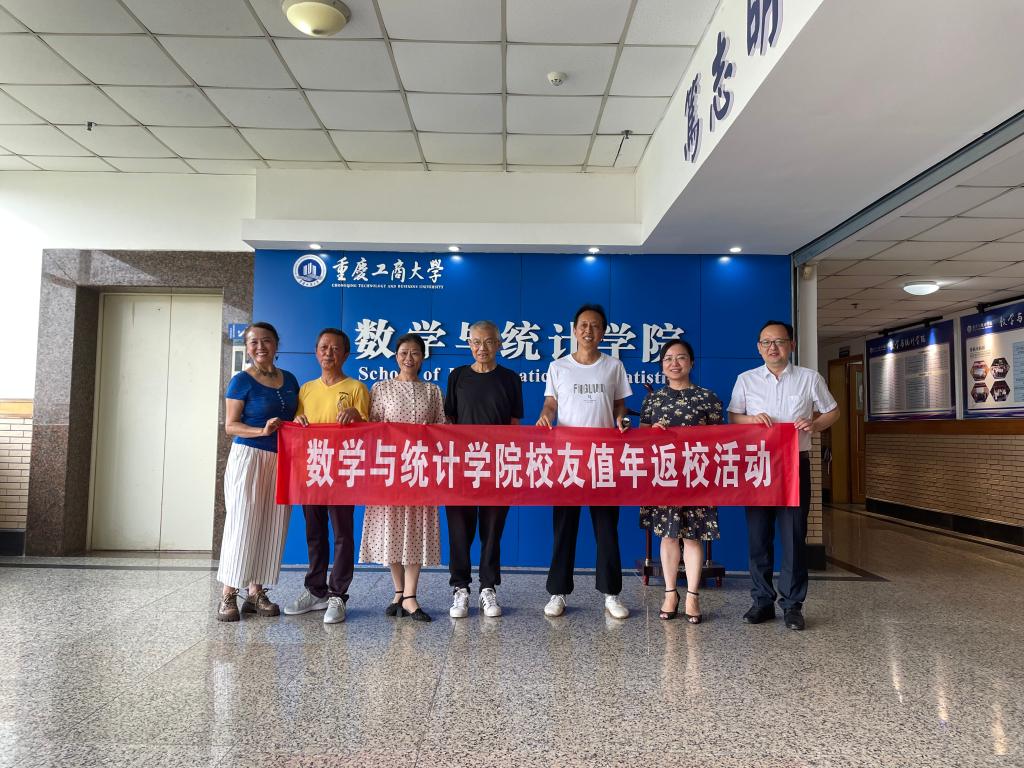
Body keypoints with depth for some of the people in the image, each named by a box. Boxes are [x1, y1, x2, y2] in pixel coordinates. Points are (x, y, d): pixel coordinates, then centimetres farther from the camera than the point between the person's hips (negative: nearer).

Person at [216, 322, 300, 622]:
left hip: (281, 461, 5)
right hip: (249, 457, -5)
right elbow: (230, 425, -5)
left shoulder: (289, 380, 12)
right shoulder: (242, 381, -3)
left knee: (272, 526, 5)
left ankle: (256, 592, 14)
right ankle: (229, 594, 5)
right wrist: (262, 431, -20)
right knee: (242, 524, -4)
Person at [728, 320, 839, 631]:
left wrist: (815, 424, -8)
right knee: (758, 535, 4)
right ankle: (762, 601, 15)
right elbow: (733, 417, 11)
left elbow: (832, 412, 13)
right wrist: (752, 419, -10)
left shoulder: (810, 378, 6)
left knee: (794, 535, 0)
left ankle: (793, 604, 11)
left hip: (795, 464, -1)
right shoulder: (746, 380, 9)